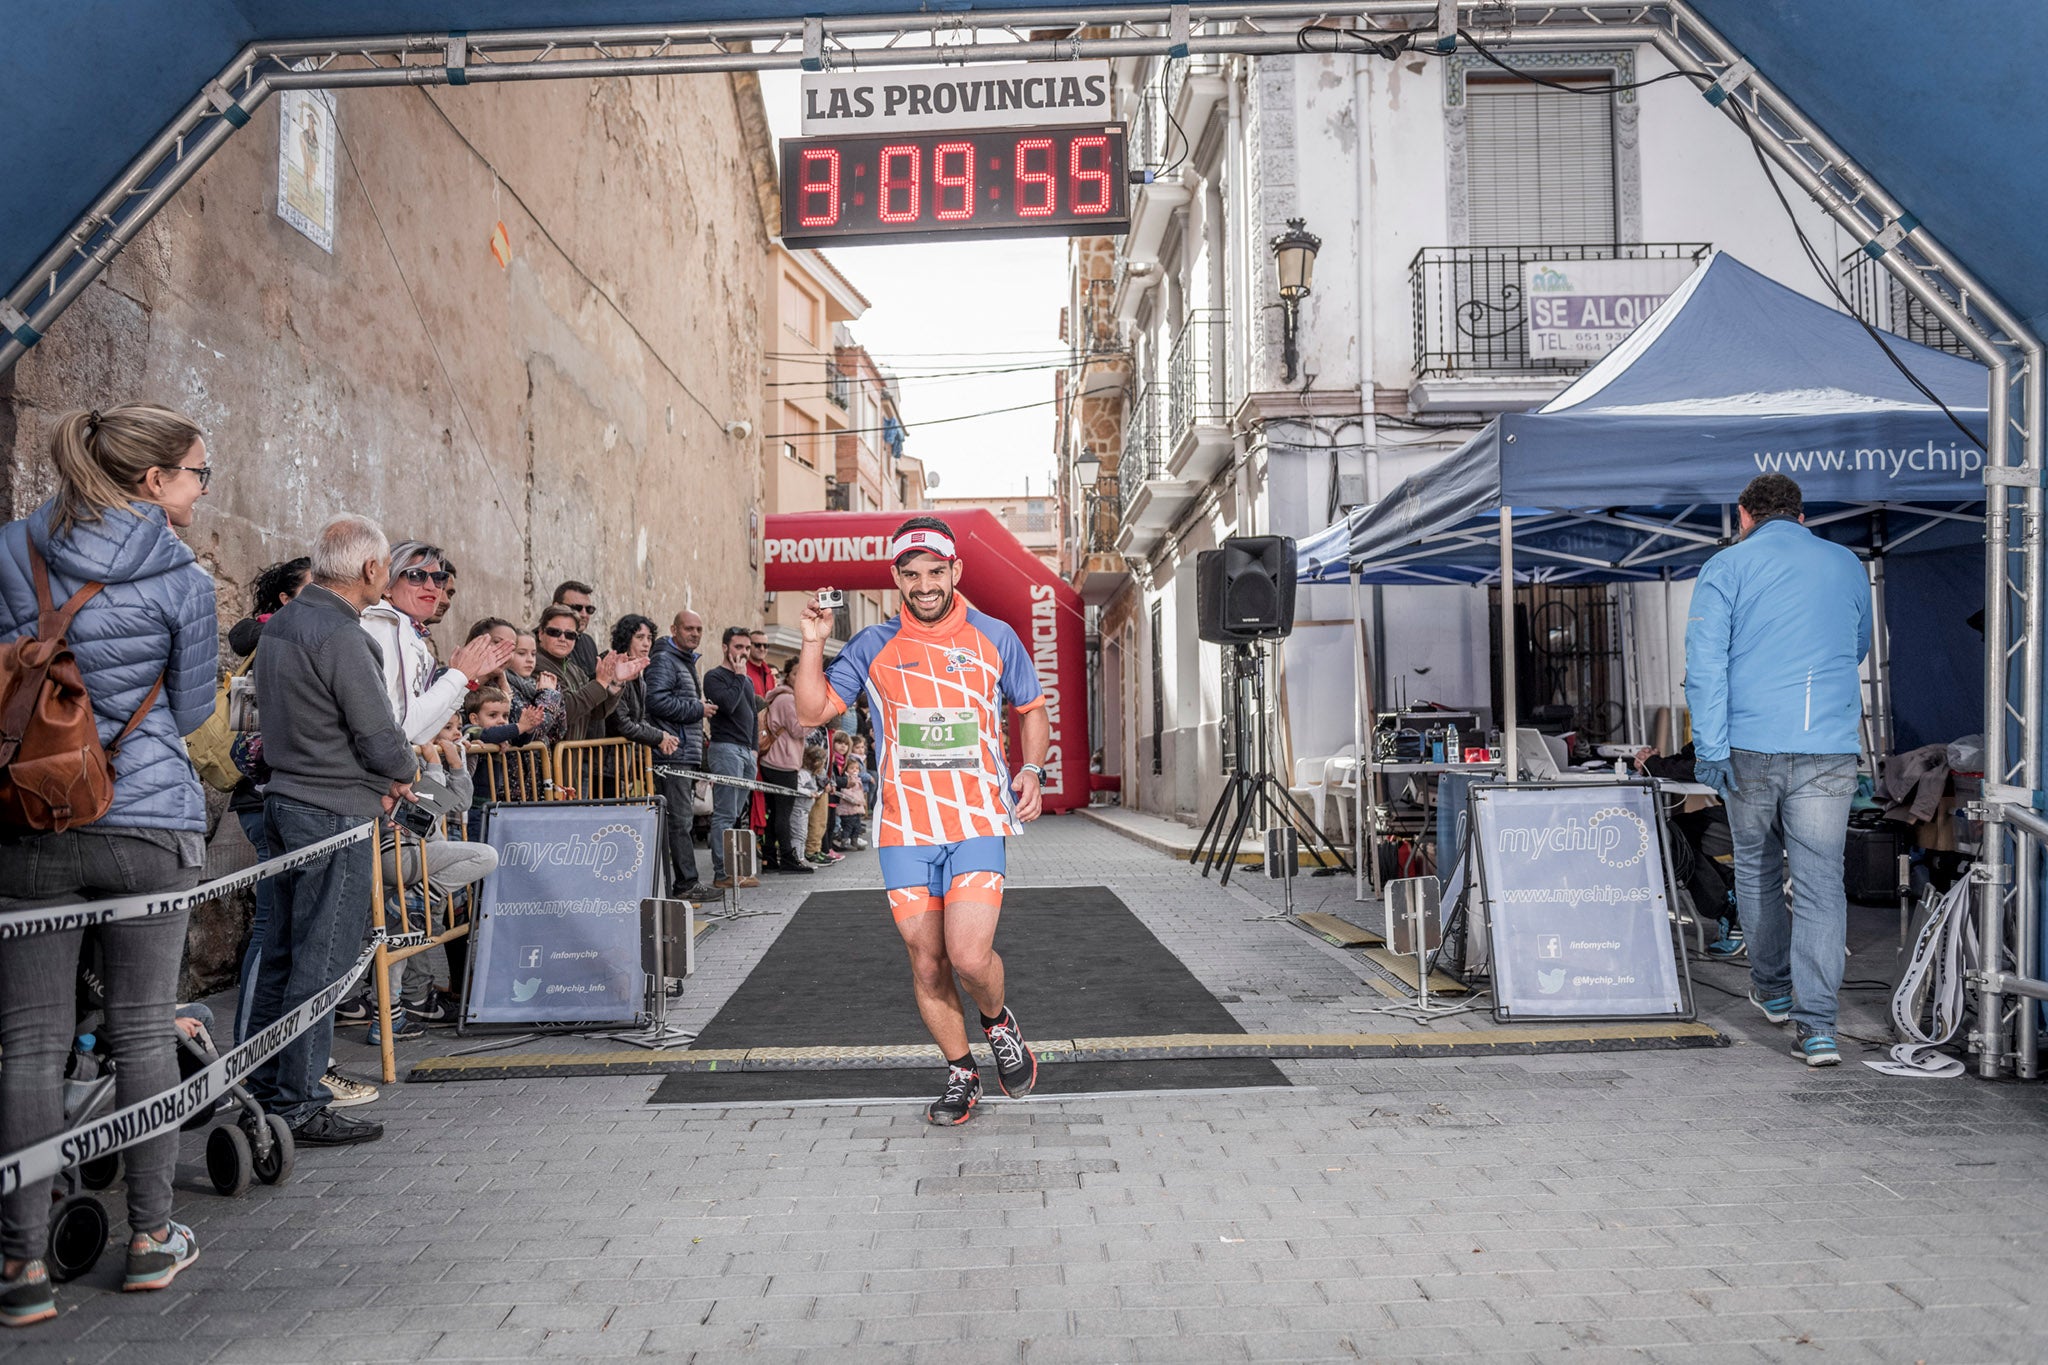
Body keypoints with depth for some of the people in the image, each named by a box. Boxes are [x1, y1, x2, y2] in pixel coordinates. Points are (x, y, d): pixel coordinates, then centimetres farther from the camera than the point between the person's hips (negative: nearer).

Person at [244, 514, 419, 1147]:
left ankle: (261, 1092, 25)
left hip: (287, 802, 10)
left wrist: (378, 777, 10)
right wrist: (403, 774, 4)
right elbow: (382, 740, -18)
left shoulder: (281, 625, 12)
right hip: (334, 814, -10)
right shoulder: (340, 635, -18)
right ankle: (300, 1106, 4)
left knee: (283, 952, 16)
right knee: (322, 962, -2)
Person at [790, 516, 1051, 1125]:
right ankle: (961, 1073, 27)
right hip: (905, 829, 2)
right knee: (926, 964, 6)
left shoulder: (995, 637, 4)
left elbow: (1032, 709, 16)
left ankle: (998, 1022, 19)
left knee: (969, 957, -15)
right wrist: (813, 644, -8)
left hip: (978, 822, -2)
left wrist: (1032, 769, 0)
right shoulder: (872, 646, 4)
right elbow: (812, 712, 3)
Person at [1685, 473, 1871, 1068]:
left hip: (1751, 748, -1)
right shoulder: (1847, 565, 13)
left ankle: (1772, 989, 32)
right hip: (1829, 751, 1)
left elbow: (1705, 661, -9)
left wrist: (1710, 748, -10)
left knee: (1756, 868, 17)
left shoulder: (1727, 567, 2)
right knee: (1820, 882, 0)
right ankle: (1815, 1024, -7)